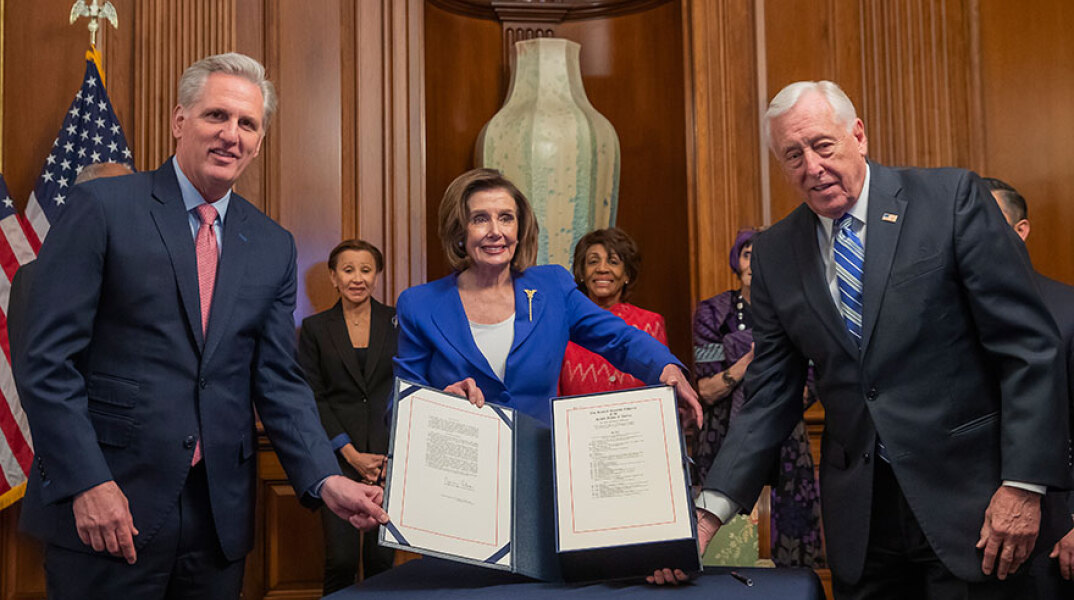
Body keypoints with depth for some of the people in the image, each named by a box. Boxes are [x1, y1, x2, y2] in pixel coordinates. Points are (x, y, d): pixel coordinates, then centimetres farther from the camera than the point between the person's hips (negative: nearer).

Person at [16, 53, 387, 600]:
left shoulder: (273, 247, 9)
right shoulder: (102, 207, -4)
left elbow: (278, 383, 6)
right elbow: (48, 359, -8)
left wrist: (326, 481, -6)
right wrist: (87, 483, -14)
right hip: (105, 505, -4)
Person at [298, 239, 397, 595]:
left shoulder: (397, 322, 7)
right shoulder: (315, 328, 6)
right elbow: (313, 399, 2)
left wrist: (392, 455, -4)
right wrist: (351, 454, -8)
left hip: (389, 455, 1)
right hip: (338, 457, 0)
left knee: (381, 558, 1)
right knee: (341, 559, -4)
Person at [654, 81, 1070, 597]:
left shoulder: (951, 199, -6)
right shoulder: (774, 254, 4)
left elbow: (1028, 345, -7)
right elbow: (770, 396, 4)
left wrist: (1023, 484, -13)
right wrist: (711, 512, -5)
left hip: (968, 496, -3)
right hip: (859, 513, 3)